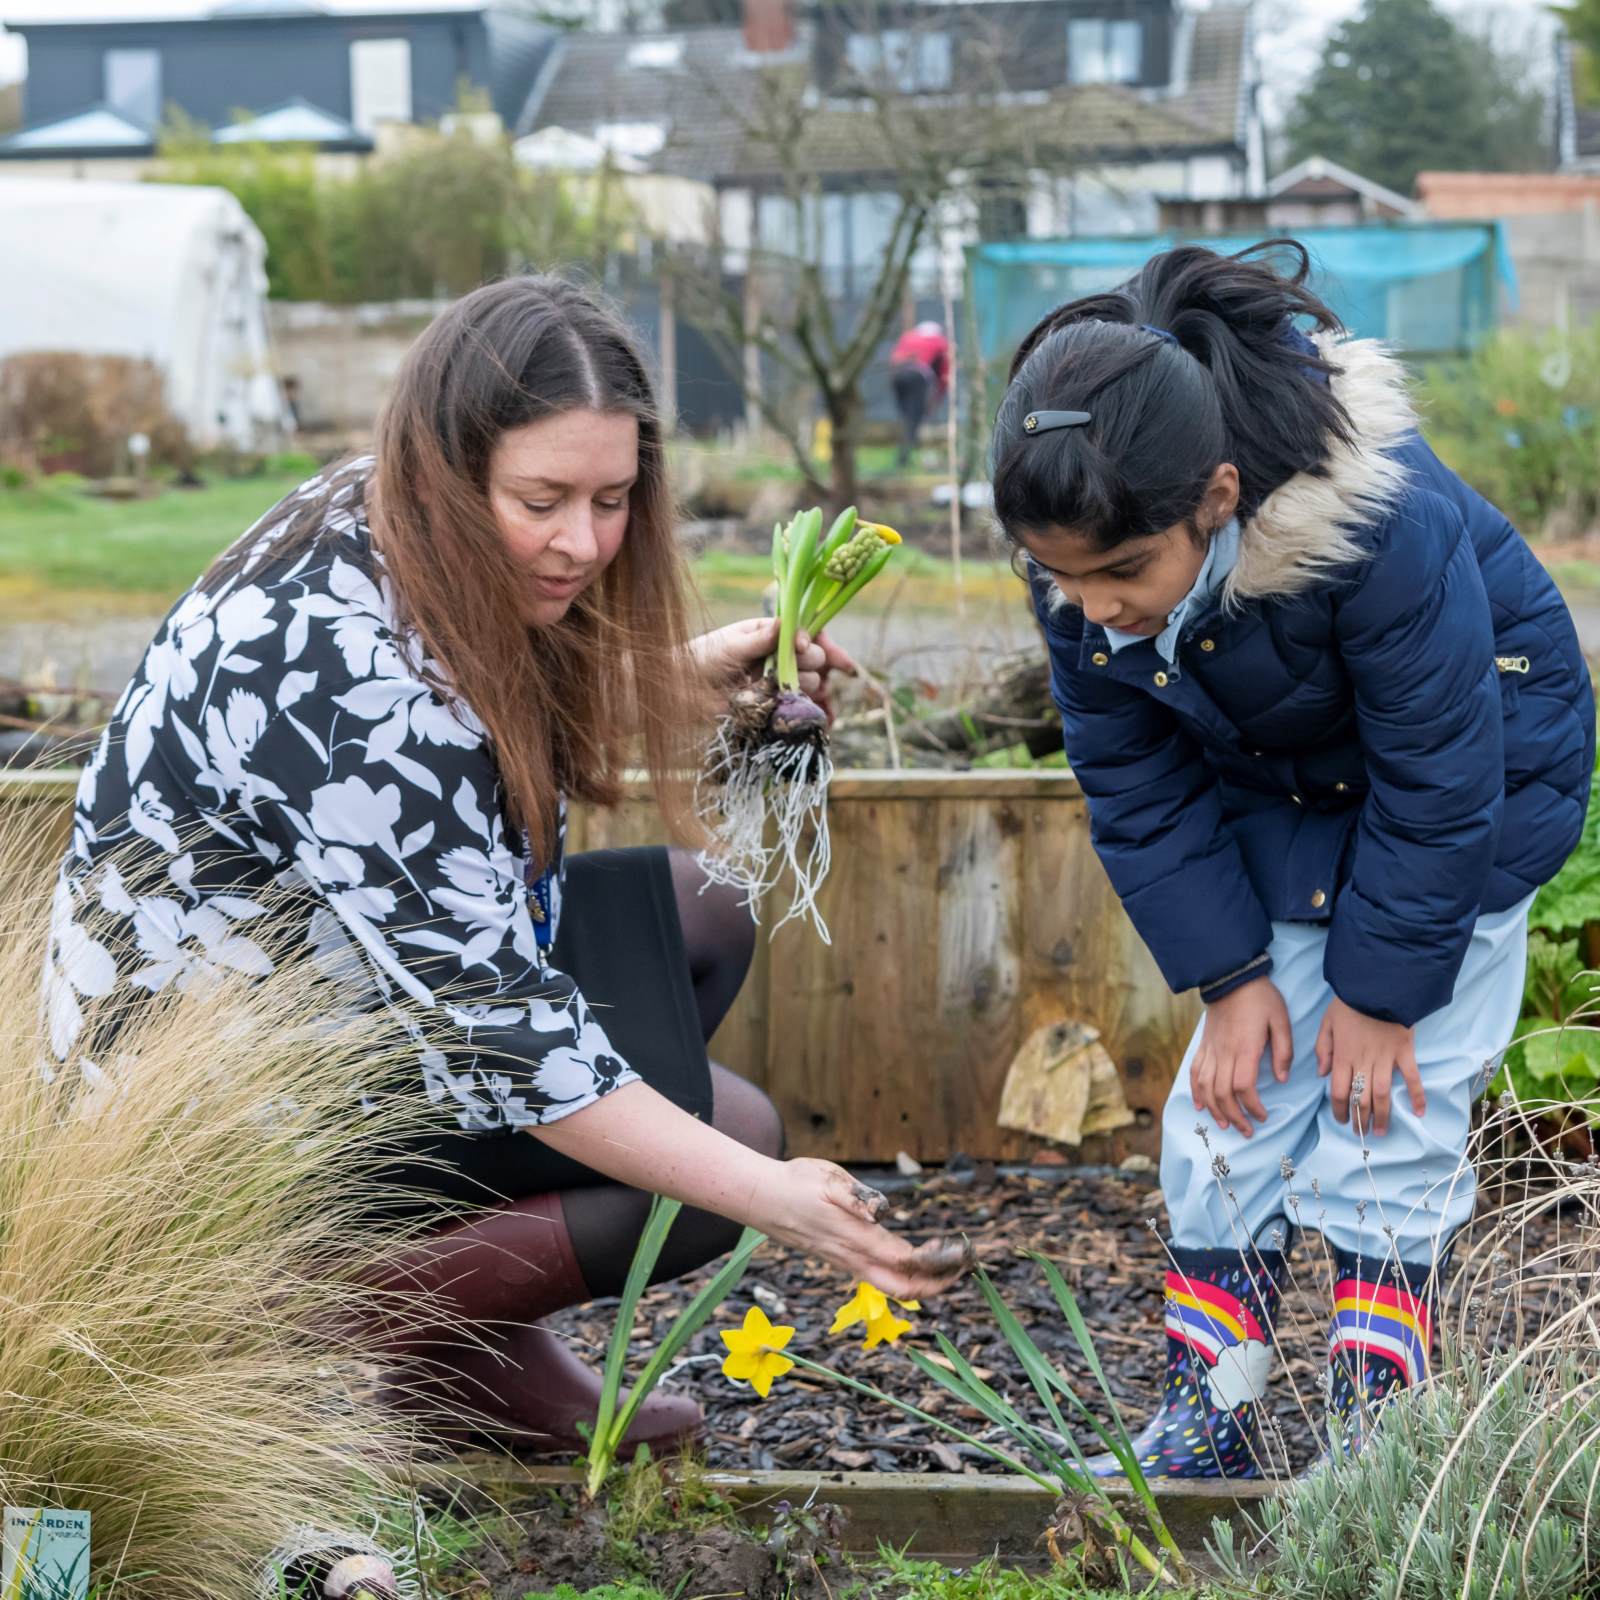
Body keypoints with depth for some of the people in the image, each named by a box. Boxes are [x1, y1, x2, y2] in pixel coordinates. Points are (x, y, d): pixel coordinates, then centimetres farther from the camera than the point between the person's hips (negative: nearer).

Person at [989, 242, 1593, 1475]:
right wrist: (1228, 976, -14)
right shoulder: (1083, 556, -23)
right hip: (1278, 804, 5)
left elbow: (1435, 780, -28)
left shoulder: (1386, 523, -40)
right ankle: (1211, 1425, 10)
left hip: (1477, 769, -5)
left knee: (1390, 1112, -9)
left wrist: (1380, 986, -21)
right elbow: (1136, 782, -10)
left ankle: (1373, 1443, -1)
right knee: (1227, 1109, 1)